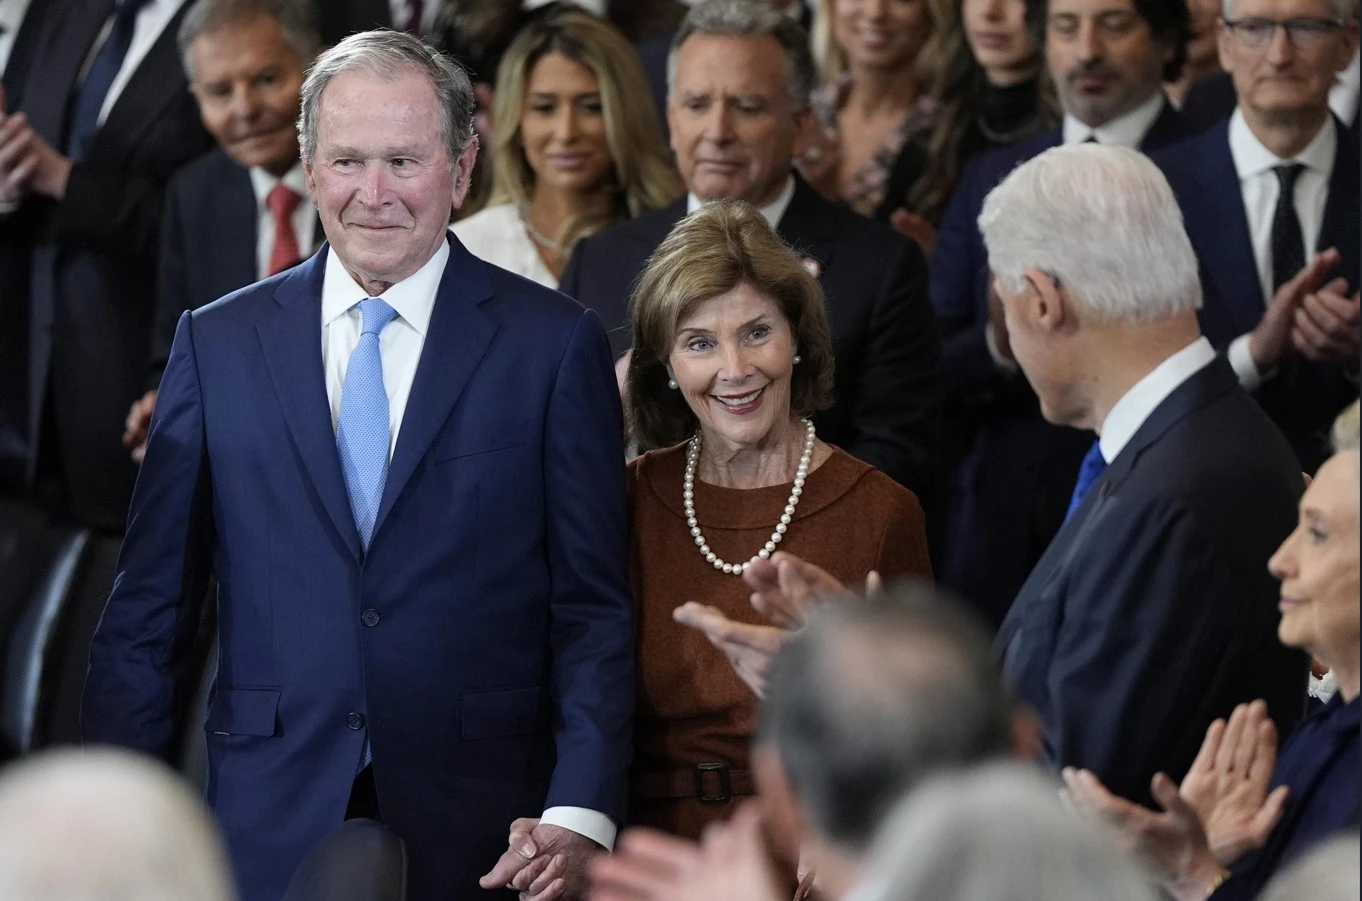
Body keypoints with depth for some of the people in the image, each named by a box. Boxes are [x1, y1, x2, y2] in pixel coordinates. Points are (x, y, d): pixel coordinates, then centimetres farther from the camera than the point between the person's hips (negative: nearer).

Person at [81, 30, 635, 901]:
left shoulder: (556, 345, 1)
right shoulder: (217, 343, 6)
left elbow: (596, 608, -1)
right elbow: (148, 607, 6)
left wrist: (580, 816, -12)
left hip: (477, 830, -1)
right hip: (268, 829, 1)